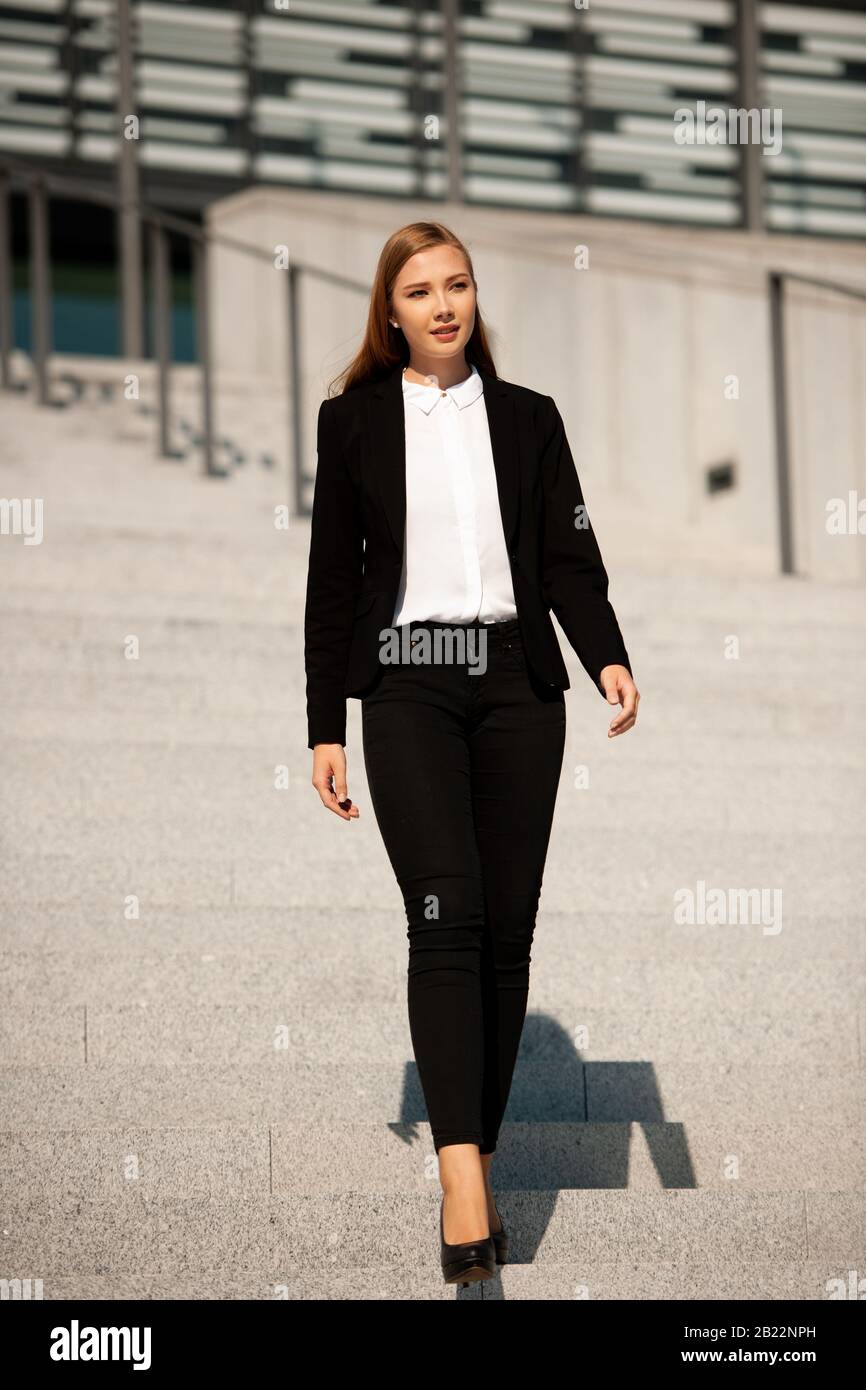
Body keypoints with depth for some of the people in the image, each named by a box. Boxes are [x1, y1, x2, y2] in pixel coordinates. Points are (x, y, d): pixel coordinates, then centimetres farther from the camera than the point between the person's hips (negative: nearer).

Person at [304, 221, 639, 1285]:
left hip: (516, 684, 2)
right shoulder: (353, 420, 7)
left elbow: (571, 556, 6)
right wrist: (325, 728, 4)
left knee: (507, 929, 2)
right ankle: (463, 1174, -24)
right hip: (408, 686, -2)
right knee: (445, 916, -17)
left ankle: (474, 1163, 10)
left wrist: (608, 657, -13)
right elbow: (332, 581, 8)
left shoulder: (527, 419, 11)